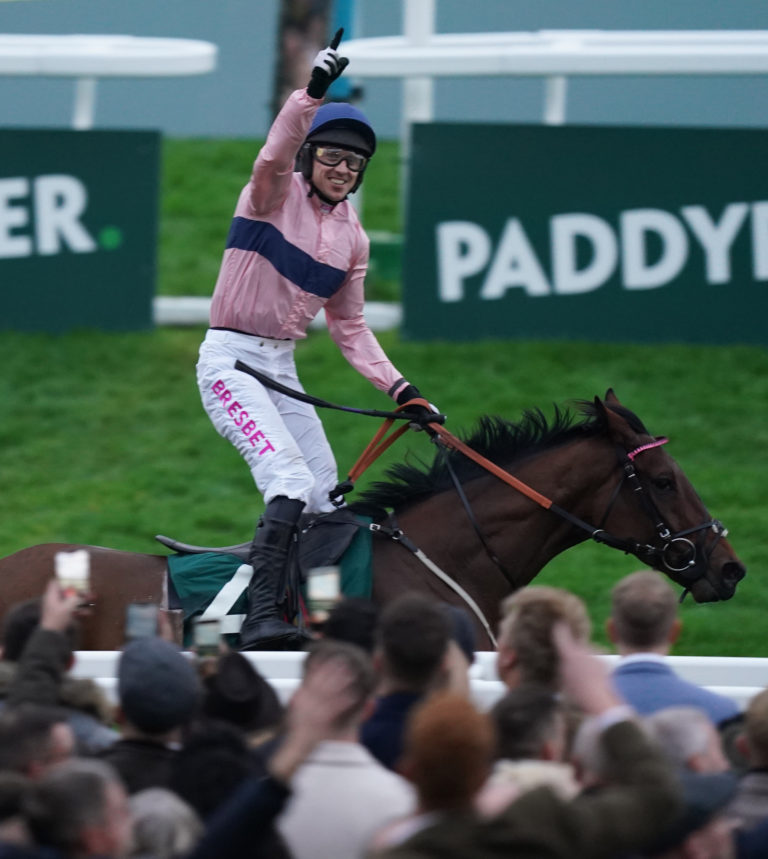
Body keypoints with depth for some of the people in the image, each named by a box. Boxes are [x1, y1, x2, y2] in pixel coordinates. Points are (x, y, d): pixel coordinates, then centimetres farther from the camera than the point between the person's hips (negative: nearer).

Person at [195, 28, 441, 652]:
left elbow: (349, 326, 16)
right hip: (231, 360, -8)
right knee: (291, 480, -25)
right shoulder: (276, 195, -6)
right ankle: (262, 615, -35)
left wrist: (398, 386, 5)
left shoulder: (351, 236, 13)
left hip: (282, 368, 8)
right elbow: (275, 156, -30)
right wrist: (313, 93, -44)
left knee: (323, 497, 9)